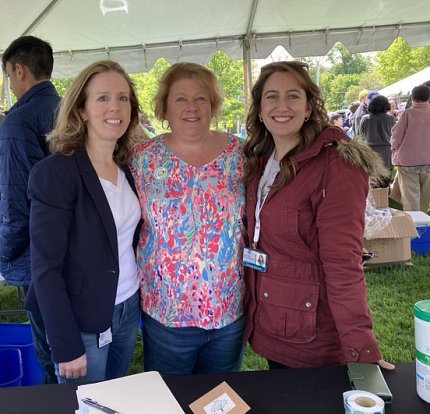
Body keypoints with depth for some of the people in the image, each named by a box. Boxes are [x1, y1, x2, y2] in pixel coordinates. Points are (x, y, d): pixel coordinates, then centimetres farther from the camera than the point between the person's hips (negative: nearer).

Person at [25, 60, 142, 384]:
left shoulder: (127, 166, 2)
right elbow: (45, 267, -19)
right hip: (82, 321, -6)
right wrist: (66, 345, -18)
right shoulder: (55, 172, -19)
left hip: (129, 308, 6)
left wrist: (142, 296, 7)